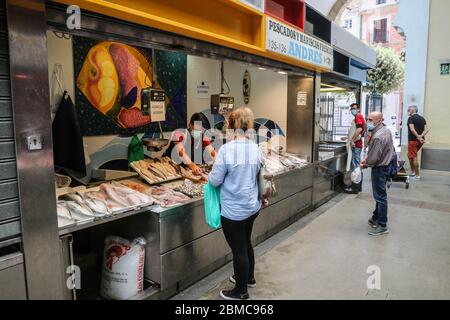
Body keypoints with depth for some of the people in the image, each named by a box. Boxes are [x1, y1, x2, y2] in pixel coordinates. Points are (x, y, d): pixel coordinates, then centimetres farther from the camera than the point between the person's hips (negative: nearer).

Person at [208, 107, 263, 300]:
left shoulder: (226, 149, -21)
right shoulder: (256, 149, -2)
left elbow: (215, 180, -15)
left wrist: (211, 174, 7)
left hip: (233, 210, -6)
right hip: (253, 206, 7)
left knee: (238, 249, 9)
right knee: (246, 242, 26)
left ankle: (241, 291, 28)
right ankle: (249, 278, 47)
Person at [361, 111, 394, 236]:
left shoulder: (378, 137, -27)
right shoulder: (386, 130, 5)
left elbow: (374, 158, -24)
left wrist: (365, 164, -5)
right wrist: (367, 159, 6)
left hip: (379, 169, -10)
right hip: (385, 165, 10)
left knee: (380, 197, -2)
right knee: (380, 195, 19)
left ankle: (382, 226, 7)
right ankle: (376, 218, 33)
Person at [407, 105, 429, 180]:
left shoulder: (411, 118, -9)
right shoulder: (422, 118, 13)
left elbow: (412, 130, -22)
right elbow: (427, 130, 4)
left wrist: (418, 137, -18)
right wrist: (421, 136, -8)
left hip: (413, 140, -8)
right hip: (420, 141, 8)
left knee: (414, 157, -2)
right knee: (410, 155, 20)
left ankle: (417, 175, -1)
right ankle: (413, 172, 22)